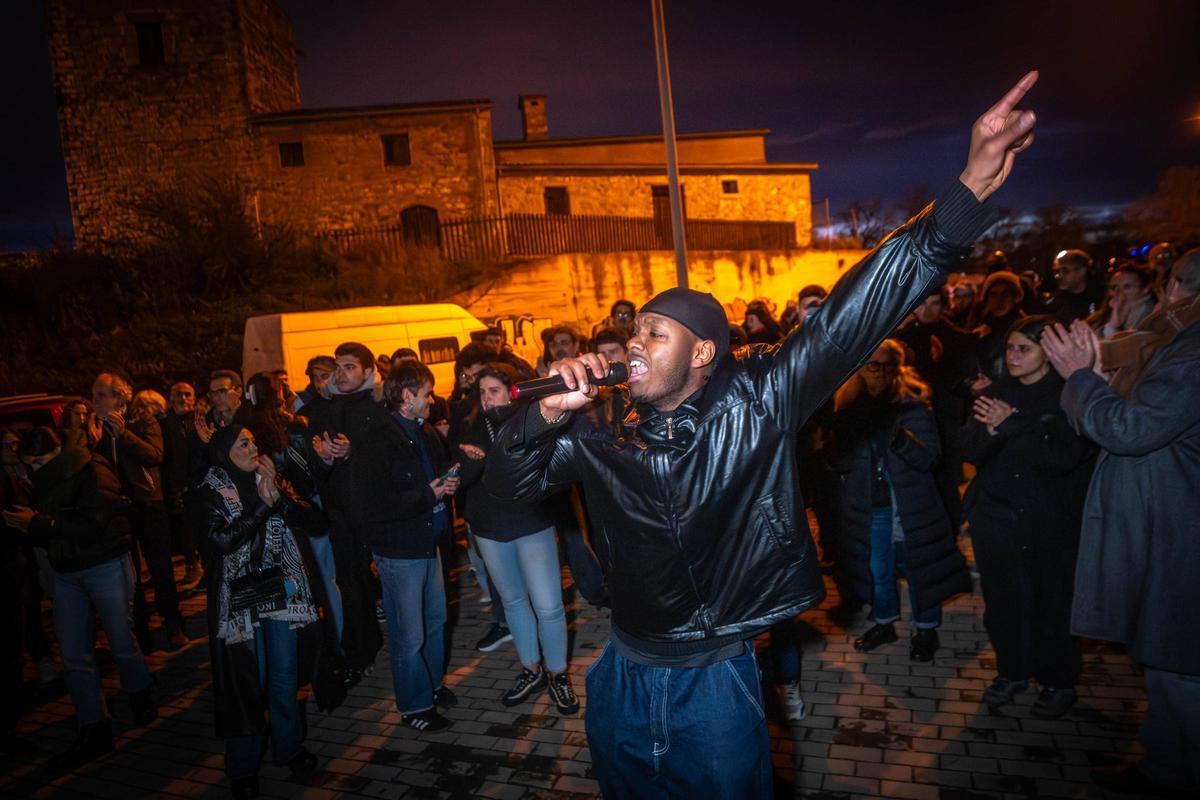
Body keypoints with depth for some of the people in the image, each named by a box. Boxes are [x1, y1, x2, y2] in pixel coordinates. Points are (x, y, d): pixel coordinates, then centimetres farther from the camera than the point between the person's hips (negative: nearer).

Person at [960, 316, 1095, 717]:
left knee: (1049, 605, 5)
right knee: (1002, 602, 11)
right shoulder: (996, 393, 6)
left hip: (1049, 524, -4)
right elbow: (972, 450, -1)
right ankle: (1011, 672, 30)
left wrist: (1010, 427, -20)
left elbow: (1061, 456, -18)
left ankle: (1059, 683, 26)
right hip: (995, 519, 4)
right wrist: (989, 429, -21)